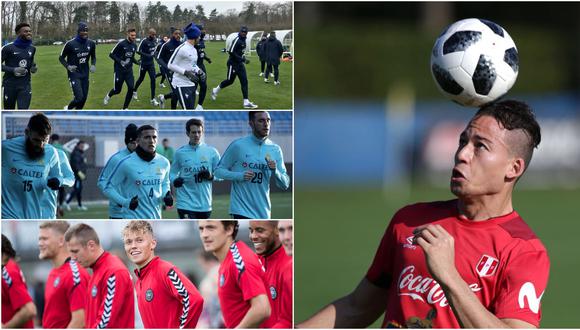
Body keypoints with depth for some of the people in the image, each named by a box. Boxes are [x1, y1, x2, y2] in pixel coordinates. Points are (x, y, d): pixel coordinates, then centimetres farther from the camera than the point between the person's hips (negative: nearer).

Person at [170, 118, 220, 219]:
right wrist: (175, 180, -13)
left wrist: (210, 176, -15)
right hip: (186, 203, -3)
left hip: (204, 203, 3)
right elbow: (173, 172, 9)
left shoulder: (211, 152, 1)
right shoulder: (180, 153, 0)